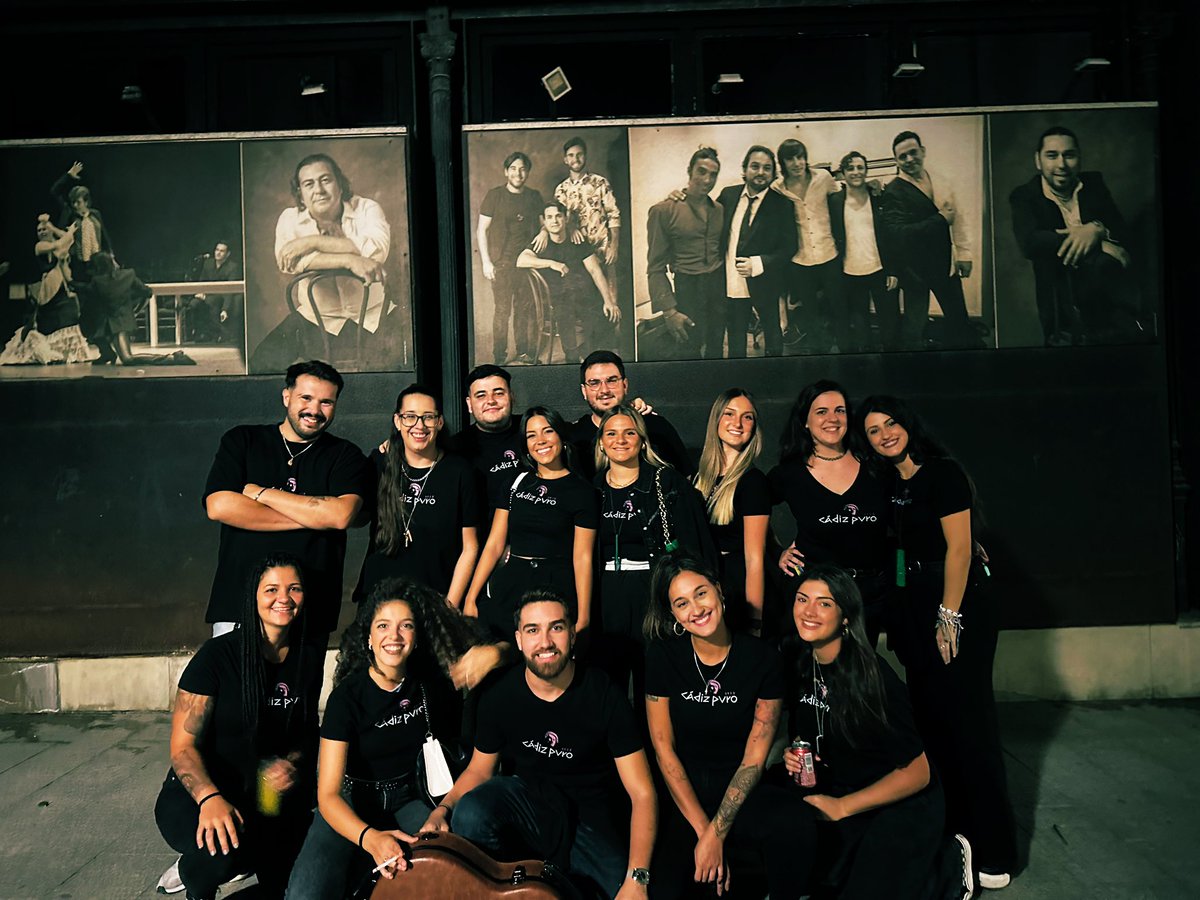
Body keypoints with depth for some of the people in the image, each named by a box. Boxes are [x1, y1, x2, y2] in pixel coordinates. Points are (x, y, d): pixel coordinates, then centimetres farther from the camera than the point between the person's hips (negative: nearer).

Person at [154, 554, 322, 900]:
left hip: (265, 793, 3)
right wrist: (210, 798, -35)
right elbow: (183, 747, -16)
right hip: (198, 794, -3)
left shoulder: (309, 661, 1)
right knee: (224, 846, -35)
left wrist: (292, 761, -10)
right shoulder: (218, 655, -13)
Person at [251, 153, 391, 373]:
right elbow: (285, 261, -22)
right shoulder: (291, 218, -1)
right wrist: (349, 260, -32)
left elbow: (377, 249, -26)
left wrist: (312, 241, -26)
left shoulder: (366, 209, -4)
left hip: (370, 314, -1)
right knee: (263, 360, -13)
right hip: (315, 318, 1)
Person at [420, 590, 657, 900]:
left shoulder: (605, 696, -14)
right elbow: (479, 770, 8)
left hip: (592, 816, -1)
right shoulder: (499, 697, -7)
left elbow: (642, 793, -14)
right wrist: (443, 809, -14)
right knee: (469, 814, -30)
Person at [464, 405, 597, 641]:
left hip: (555, 592, -3)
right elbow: (494, 545, 7)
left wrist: (583, 617, -8)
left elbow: (582, 558, -5)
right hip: (507, 588, 3)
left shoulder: (581, 491, -2)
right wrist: (471, 598, 1)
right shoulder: (516, 482, 9)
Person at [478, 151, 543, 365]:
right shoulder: (495, 195, 0)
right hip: (502, 262, -3)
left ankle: (524, 353, 15)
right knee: (502, 310, -4)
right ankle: (499, 357, 3)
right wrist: (486, 261, -7)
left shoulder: (534, 197, 10)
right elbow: (481, 230, 0)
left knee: (525, 308, 5)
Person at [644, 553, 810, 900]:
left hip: (740, 793, 0)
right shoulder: (663, 654, -6)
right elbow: (664, 750, -4)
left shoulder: (762, 658, -8)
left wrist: (716, 833, -15)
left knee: (794, 820, -33)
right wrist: (703, 831, -11)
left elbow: (754, 758, -7)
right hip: (684, 794, 1)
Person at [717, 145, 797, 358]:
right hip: (731, 283, 2)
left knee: (772, 333, 18)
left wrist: (758, 264, -21)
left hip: (764, 283, -2)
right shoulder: (728, 195, 1)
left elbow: (789, 247, -9)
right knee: (735, 341, 14)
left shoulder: (781, 204, -9)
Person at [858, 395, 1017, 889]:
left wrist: (949, 616, -17)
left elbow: (959, 546, -15)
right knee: (931, 715, 12)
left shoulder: (941, 473, -11)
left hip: (958, 604, -8)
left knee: (966, 717, -5)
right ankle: (950, 830, 25)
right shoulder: (890, 485, 12)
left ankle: (992, 852, 6)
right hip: (915, 607, 8)